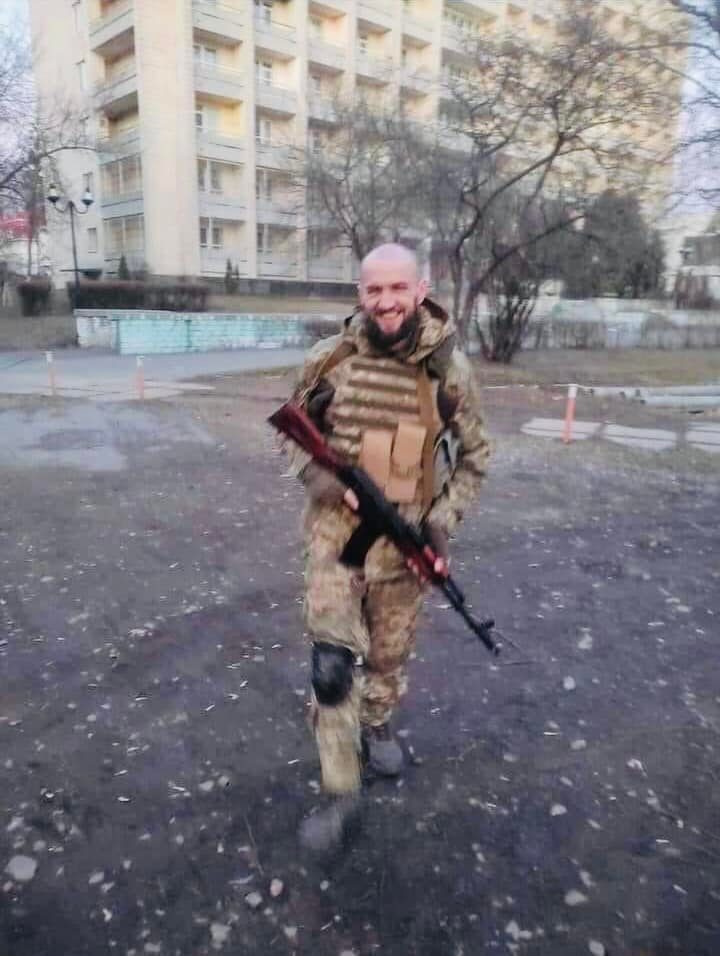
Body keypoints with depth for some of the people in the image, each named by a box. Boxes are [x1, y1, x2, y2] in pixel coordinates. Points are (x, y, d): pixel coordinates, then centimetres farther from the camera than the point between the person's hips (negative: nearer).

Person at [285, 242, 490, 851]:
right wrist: (315, 475, -12)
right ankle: (342, 795, 15)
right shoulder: (330, 360, -7)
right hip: (337, 530, 0)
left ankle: (375, 727, 50)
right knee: (332, 664, -4)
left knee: (391, 653, 18)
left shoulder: (449, 369, -8)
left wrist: (444, 520, -7)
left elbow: (474, 456, 3)